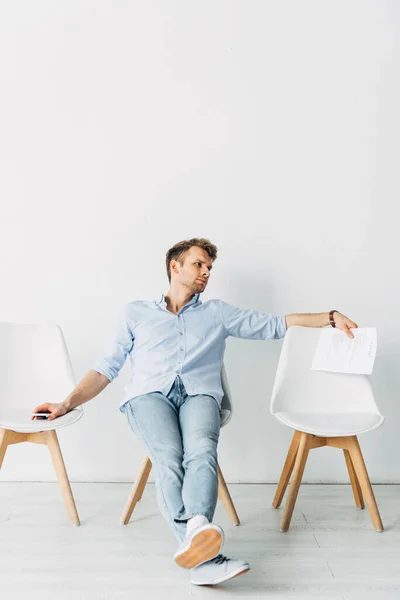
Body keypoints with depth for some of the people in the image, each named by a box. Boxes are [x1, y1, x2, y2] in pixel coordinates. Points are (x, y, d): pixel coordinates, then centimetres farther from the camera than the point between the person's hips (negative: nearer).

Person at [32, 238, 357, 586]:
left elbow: (274, 325, 23)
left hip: (199, 394, 1)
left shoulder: (217, 313, 27)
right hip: (150, 394, -1)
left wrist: (331, 318, 14)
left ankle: (197, 529, -56)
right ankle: (206, 557, -43)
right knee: (169, 459, -33)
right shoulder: (136, 313, 24)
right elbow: (107, 367, 18)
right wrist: (69, 403, 4)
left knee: (201, 452, -34)